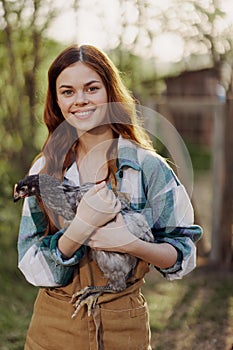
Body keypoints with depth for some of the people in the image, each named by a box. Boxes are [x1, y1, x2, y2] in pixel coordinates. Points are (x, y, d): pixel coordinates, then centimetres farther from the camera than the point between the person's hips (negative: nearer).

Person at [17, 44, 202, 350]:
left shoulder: (149, 167, -10)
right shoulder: (44, 169, -3)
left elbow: (183, 256, -6)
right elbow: (31, 265, -8)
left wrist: (132, 243, -24)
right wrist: (80, 228, -24)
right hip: (53, 324, 2)